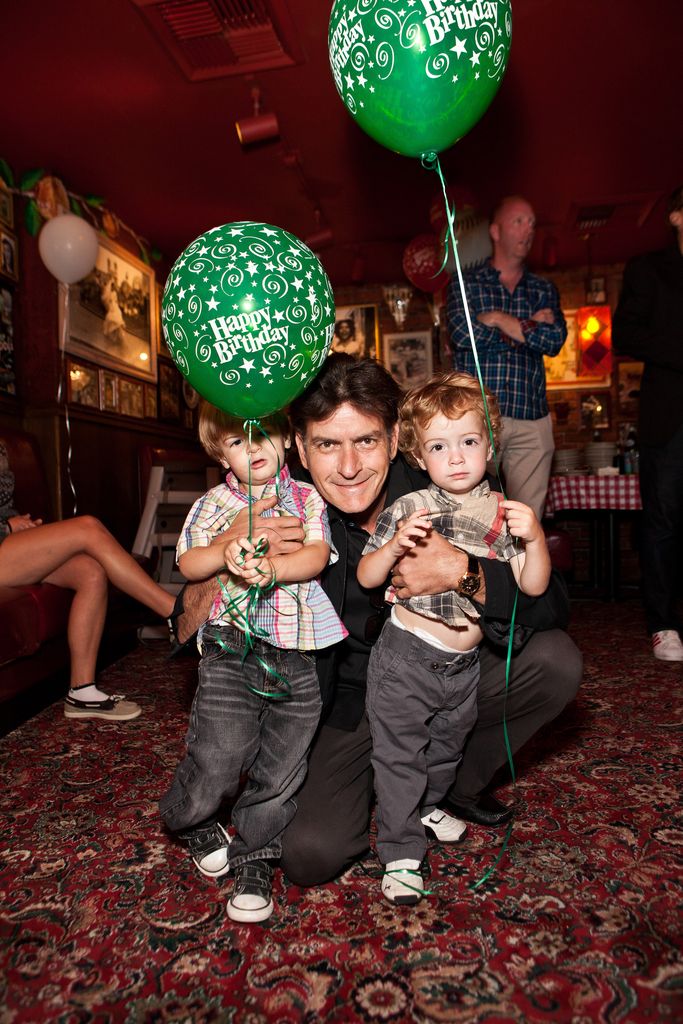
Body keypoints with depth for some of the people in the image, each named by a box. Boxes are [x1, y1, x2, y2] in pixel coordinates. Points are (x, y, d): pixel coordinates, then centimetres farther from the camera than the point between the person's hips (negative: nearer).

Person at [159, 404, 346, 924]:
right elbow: (188, 563, 2)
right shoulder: (212, 505, 8)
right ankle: (193, 822, 34)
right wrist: (226, 554, -17)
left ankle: (254, 857, 30)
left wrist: (272, 567, -21)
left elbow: (318, 555, -4)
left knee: (282, 763, 7)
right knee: (218, 755, -1)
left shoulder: (307, 498, 7)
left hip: (297, 652, 1)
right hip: (233, 648, -1)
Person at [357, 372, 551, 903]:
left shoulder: (504, 514, -3)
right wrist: (395, 545, -29)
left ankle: (426, 806, 53)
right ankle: (401, 852, 21)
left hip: (466, 662, 4)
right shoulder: (408, 509, -13)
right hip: (406, 658, -4)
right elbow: (366, 577, -11)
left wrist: (535, 538, -21)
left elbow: (533, 586, -4)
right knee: (399, 754, 3)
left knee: (448, 744, 25)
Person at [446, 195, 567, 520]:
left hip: (532, 420, 3)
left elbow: (554, 341, 0)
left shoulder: (544, 290, 19)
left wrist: (499, 319, -3)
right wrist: (527, 326, -3)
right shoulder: (465, 284, 10)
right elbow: (462, 333, -11)